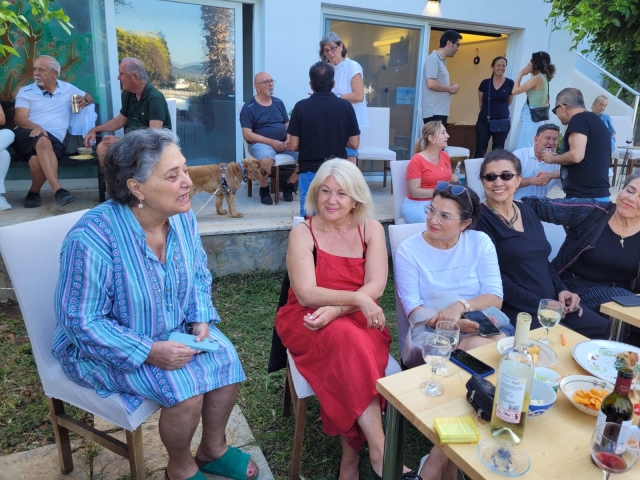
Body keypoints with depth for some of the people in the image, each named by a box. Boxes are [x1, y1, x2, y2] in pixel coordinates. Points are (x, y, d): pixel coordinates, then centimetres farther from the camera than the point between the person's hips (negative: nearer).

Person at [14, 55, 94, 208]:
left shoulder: (67, 88, 19)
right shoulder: (26, 91, 12)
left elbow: (89, 98, 28)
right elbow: (19, 118, 0)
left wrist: (84, 100, 1)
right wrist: (36, 127, -23)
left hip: (54, 140, 1)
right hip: (27, 135, -1)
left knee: (37, 159, -35)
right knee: (43, 141, -39)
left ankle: (34, 191, -9)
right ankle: (57, 189, -46)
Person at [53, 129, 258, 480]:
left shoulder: (183, 217, -10)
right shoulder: (93, 237, -29)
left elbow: (199, 274, 5)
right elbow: (81, 321, -23)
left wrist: (201, 319, -12)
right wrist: (149, 353, -27)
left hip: (175, 331, 6)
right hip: (105, 345, -5)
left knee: (226, 360, -12)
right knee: (183, 385, -24)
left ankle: (213, 449, 15)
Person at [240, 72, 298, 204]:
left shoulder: (279, 103, 14)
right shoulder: (249, 107, -2)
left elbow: (287, 125, 16)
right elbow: (247, 135, -9)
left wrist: (288, 139, -7)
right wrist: (271, 142, -18)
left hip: (283, 142, 5)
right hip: (261, 143, -5)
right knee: (266, 160, -39)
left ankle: (289, 186, 0)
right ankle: (264, 189, -9)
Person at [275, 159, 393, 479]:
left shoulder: (371, 229, 2)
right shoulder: (303, 233, -5)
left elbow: (375, 286, -9)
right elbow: (306, 295, -15)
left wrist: (336, 309, -23)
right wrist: (356, 298, -26)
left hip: (359, 320, 2)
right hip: (309, 323, -2)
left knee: (349, 354, -31)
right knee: (346, 338, -34)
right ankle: (380, 453, -27)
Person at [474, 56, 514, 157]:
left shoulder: (510, 83, -1)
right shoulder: (485, 83, 1)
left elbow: (508, 103, 10)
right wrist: (488, 111, 12)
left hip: (502, 122, 0)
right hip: (484, 121, 0)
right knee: (480, 150, 2)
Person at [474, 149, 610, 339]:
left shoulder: (527, 211, 13)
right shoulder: (480, 219, -10)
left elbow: (542, 258, 19)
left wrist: (561, 289, 3)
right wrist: (538, 305, -16)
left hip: (552, 301, 7)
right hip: (515, 309, -7)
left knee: (600, 328, -8)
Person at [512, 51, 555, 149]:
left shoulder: (537, 78, -14)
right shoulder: (544, 78, 15)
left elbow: (515, 91, -15)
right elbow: (546, 101, 23)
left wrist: (521, 73, -6)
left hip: (530, 117, -10)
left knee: (523, 150, -8)